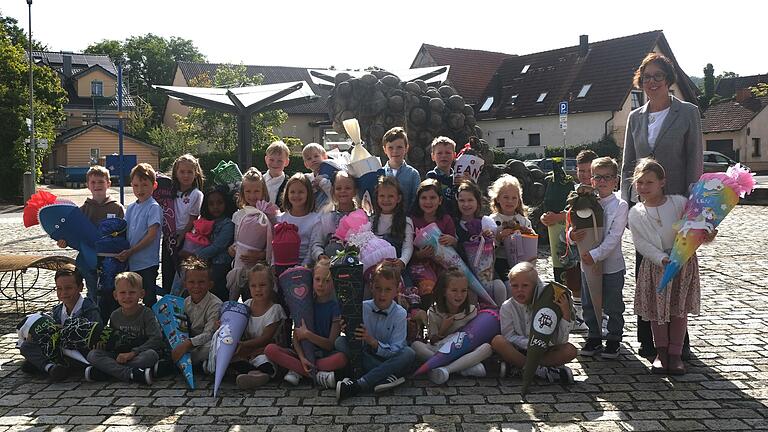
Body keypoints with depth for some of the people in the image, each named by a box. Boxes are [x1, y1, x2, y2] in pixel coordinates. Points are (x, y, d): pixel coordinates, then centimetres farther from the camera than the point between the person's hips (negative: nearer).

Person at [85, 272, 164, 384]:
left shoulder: (146, 313, -7)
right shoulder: (115, 316, 7)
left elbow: (156, 339, -17)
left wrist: (132, 353, -22)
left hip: (140, 355, -4)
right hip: (120, 356, 4)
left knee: (151, 355, -37)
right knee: (92, 355, -18)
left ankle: (109, 371, -31)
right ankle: (130, 374, -34)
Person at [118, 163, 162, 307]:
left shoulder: (154, 207, -10)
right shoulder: (131, 208, 11)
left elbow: (152, 235, -16)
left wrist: (130, 251, -17)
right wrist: (123, 252, -3)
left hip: (147, 263, -7)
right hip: (130, 262, 7)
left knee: (149, 300, 1)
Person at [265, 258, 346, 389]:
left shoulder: (335, 307, -2)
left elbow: (331, 344, -8)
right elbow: (296, 337, 0)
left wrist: (307, 334, -19)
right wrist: (302, 357, -19)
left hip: (326, 355, -3)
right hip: (304, 353, 4)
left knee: (342, 358, -36)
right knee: (270, 349, -21)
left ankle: (297, 370, -22)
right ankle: (318, 375, -24)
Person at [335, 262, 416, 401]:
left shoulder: (400, 314, -10)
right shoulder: (363, 307, -4)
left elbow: (395, 350, -16)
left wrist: (372, 341, -31)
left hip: (388, 358, -1)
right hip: (365, 357, 2)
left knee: (409, 354, -31)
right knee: (340, 342, -20)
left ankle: (357, 385, -34)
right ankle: (386, 376, -28)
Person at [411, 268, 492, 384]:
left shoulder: (471, 311, 0)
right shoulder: (434, 312, -3)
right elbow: (432, 342, 0)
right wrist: (443, 329, -16)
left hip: (464, 351, 1)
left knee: (487, 347, -27)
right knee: (415, 345, -28)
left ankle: (445, 369, -38)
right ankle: (467, 366, -33)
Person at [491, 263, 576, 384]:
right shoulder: (507, 307, -5)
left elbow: (560, 341, -10)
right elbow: (509, 337, -12)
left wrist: (566, 314, -21)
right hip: (517, 351, -1)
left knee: (570, 350, -24)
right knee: (497, 341, -31)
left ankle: (517, 366, -27)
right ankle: (540, 371, -27)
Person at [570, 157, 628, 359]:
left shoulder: (620, 205, -8)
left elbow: (614, 237, -16)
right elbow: (574, 230, 4)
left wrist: (595, 255, -24)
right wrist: (572, 235, -20)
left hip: (611, 264, -4)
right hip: (587, 264, 4)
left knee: (613, 306, 7)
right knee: (589, 305, 13)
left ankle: (614, 341, 22)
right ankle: (594, 338, 29)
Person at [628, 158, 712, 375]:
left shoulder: (679, 202, -8)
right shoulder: (635, 213, -4)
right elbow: (642, 244, -9)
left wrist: (705, 236, -24)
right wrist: (662, 259, -21)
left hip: (684, 262, -1)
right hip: (655, 266, 1)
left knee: (679, 309, 6)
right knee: (657, 309, 7)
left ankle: (675, 353, 19)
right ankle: (661, 352, 23)